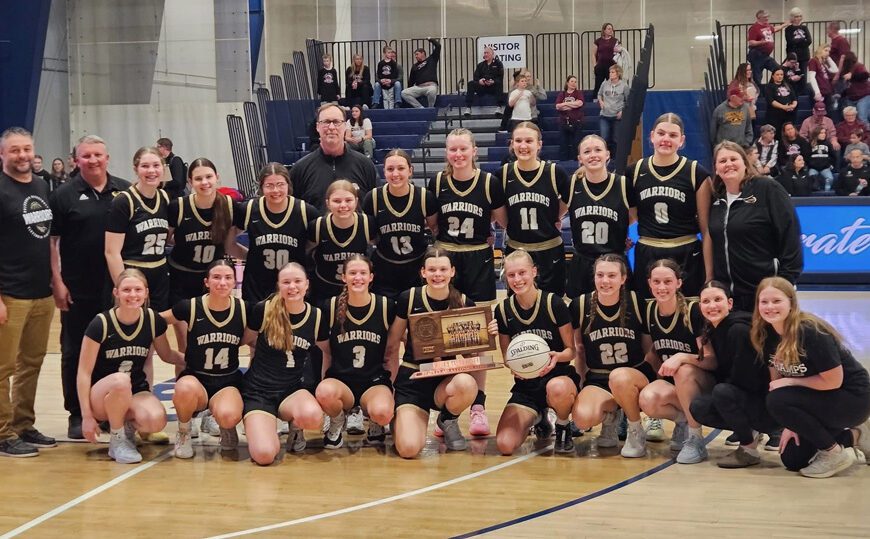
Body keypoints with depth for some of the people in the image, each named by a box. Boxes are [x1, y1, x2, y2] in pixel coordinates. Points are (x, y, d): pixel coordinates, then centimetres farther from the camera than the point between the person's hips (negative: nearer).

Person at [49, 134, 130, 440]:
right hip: (77, 290, -2)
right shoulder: (64, 195, -1)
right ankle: (77, 414, 14)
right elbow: (51, 241, -1)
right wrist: (57, 282, -8)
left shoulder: (125, 191, 6)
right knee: (75, 352, 5)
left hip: (116, 288, 2)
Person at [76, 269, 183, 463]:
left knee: (156, 420, -31)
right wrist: (87, 416, -15)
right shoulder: (101, 324, -16)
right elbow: (84, 372, -12)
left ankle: (129, 426, 6)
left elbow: (166, 355, 13)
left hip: (136, 392, 3)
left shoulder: (153, 320, -6)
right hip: (101, 395, -3)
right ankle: (117, 441, -15)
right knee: (120, 380, -38)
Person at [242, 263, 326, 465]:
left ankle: (296, 427, 2)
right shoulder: (263, 310, -10)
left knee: (312, 416, -36)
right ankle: (268, 428, 11)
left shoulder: (317, 317, -2)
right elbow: (245, 341, 7)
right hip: (258, 390, -2)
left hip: (293, 389, 2)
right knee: (264, 455, -26)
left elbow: (328, 353, 15)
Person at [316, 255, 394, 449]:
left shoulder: (386, 307, -1)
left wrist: (392, 387, 2)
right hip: (340, 380, 1)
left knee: (382, 412, -35)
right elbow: (327, 353, 10)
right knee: (325, 392, -36)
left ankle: (375, 424, 6)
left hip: (375, 382, 0)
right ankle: (337, 423, 1)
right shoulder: (332, 307, 1)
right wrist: (324, 384, 3)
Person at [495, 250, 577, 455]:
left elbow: (571, 350, -2)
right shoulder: (503, 310, 0)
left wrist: (557, 357, -25)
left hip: (558, 376, -3)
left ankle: (563, 429, -5)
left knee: (558, 389, -44)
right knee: (505, 445, -20)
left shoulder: (554, 304, -9)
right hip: (526, 386, 3)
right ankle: (538, 418, 17)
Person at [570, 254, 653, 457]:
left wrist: (657, 379, -5)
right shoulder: (580, 305, -4)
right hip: (597, 379, 2)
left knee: (619, 377, -39)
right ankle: (611, 415, 9)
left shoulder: (637, 303, -8)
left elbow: (649, 349, 4)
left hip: (637, 375, -1)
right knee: (582, 418, -29)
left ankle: (637, 433, -10)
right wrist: (583, 380, 7)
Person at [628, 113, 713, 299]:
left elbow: (706, 228, -2)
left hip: (686, 257, -2)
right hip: (646, 257, 2)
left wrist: (709, 275, -5)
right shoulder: (636, 171, 4)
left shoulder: (696, 173, -3)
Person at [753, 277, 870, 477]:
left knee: (777, 401, -26)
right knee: (792, 460, 5)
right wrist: (791, 424, -6)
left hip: (853, 398, -8)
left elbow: (833, 381, -25)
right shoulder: (767, 334, -5)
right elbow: (776, 380, 0)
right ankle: (853, 436, 22)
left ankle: (835, 453, -11)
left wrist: (790, 381, -19)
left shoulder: (810, 332, -27)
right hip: (819, 400, 8)